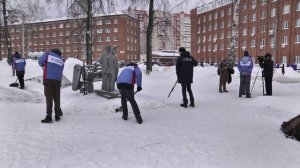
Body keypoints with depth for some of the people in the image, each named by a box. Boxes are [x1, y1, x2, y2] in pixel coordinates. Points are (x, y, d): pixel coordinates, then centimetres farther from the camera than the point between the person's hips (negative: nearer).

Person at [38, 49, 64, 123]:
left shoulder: (48, 53, 9)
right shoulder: (61, 60, 20)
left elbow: (40, 61, 0)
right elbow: (60, 72, 16)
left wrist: (43, 66, 20)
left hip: (48, 79, -3)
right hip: (58, 80, 3)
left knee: (49, 98, -1)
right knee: (57, 98, 12)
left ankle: (49, 117, -1)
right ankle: (57, 115, 17)